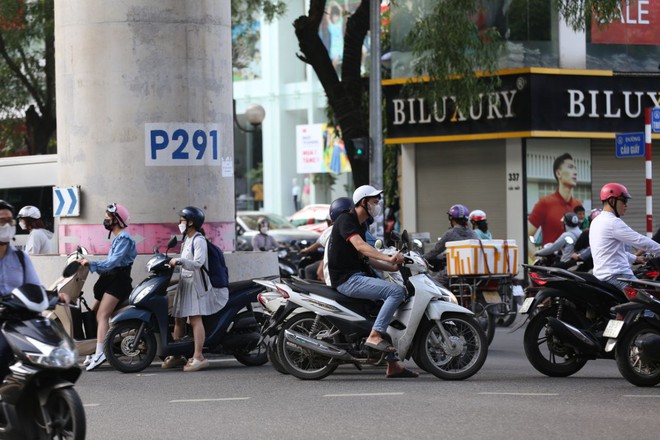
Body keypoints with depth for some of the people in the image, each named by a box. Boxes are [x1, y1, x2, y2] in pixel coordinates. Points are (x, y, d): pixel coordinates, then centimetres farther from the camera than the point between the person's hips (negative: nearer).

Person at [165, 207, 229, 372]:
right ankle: (177, 356, 17)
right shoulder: (187, 239, 18)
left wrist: (179, 261, -27)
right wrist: (171, 261, 13)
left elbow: (197, 263, -23)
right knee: (179, 319, 10)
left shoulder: (199, 240, -10)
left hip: (196, 283, -10)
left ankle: (198, 357, -21)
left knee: (195, 319, -16)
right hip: (184, 282, 10)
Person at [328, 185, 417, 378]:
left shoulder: (361, 225, 21)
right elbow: (360, 246, -26)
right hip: (347, 280, -10)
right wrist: (389, 258, -36)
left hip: (358, 276, 10)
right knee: (397, 291, -22)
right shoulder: (346, 220, -10)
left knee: (395, 307, 10)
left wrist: (393, 267, 12)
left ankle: (392, 365, 10)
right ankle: (375, 335, -25)